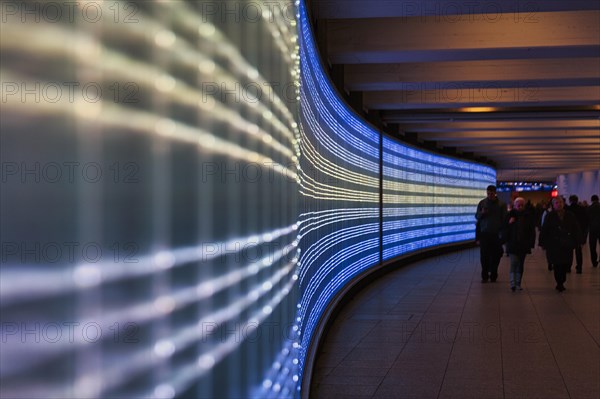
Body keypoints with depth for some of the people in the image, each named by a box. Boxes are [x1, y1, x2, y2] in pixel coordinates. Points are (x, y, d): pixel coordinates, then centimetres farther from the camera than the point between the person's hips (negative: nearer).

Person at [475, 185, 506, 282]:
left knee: (495, 256, 2)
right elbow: (477, 216, 10)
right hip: (484, 234, 1)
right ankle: (484, 276, 5)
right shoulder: (482, 203, 6)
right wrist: (482, 213, -13)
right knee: (484, 256, -2)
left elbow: (504, 219, 3)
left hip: (496, 234, -1)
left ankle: (493, 275, 11)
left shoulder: (500, 204, 2)